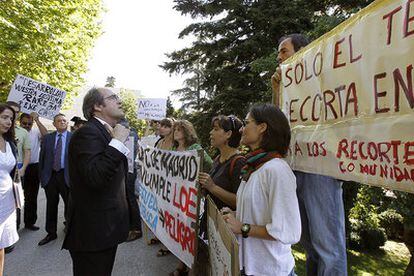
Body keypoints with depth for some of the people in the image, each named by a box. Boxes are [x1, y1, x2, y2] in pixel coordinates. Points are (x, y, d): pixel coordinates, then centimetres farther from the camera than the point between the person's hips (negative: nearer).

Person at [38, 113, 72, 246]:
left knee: (70, 204, 8)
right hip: (50, 175, 3)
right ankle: (51, 233, 29)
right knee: (51, 205, 13)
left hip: (67, 175, -2)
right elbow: (42, 158, 8)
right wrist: (42, 175, 3)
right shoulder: (47, 138, 7)